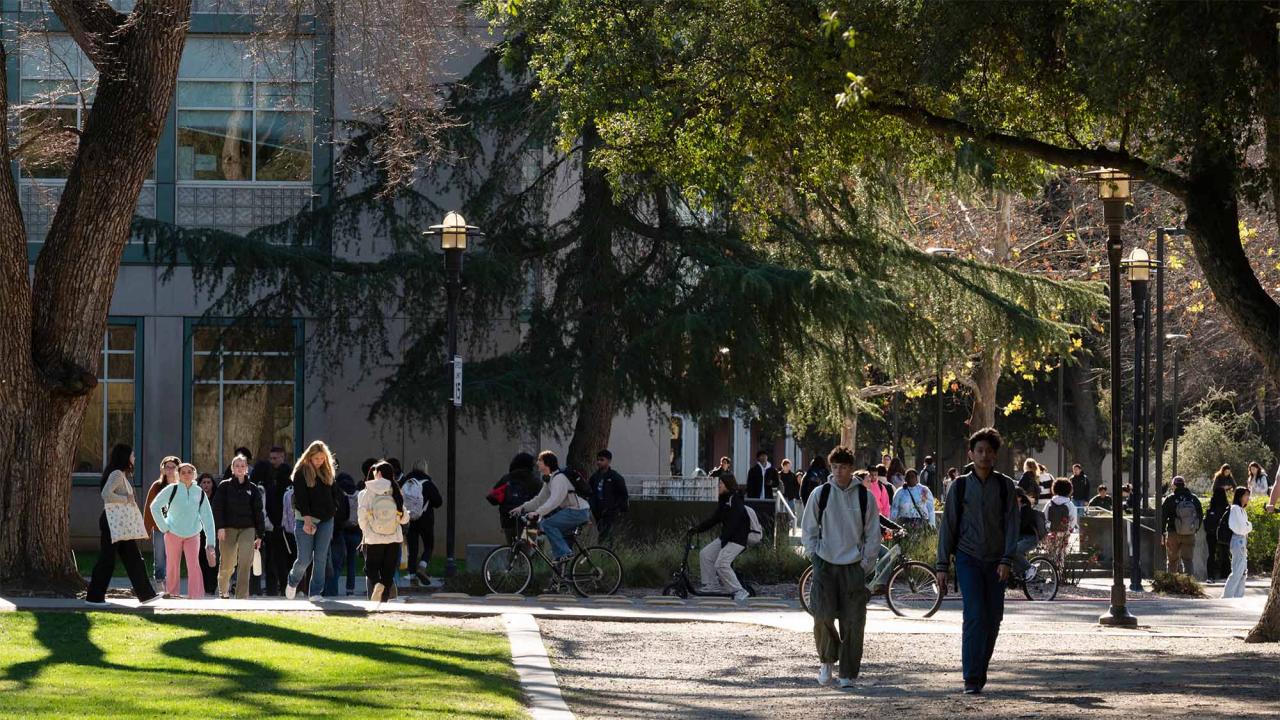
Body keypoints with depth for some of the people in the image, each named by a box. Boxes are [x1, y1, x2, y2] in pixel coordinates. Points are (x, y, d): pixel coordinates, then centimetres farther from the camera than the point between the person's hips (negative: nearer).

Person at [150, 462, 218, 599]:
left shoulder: (200, 493, -3)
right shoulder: (172, 490, -8)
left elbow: (207, 518, -2)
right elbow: (155, 506, -2)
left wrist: (210, 543, -6)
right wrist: (163, 526, -5)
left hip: (192, 535, 0)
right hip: (173, 534, 0)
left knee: (194, 566, -13)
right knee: (172, 566, 6)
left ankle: (196, 597, -13)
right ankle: (172, 593, 21)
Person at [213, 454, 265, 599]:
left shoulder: (252, 488, 9)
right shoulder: (224, 486, 4)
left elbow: (258, 512, 10)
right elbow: (217, 507, -1)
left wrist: (260, 534, 7)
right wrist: (220, 527, -14)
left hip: (247, 529, 1)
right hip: (228, 528, -1)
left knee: (245, 563, -14)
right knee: (227, 565, 3)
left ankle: (242, 597, -13)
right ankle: (223, 591, 29)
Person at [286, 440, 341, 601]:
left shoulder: (329, 472, 9)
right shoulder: (301, 472, -5)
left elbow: (334, 494, 15)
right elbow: (300, 498, -11)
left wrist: (333, 512, 1)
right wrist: (307, 519, -18)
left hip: (326, 521, 4)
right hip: (306, 520, -4)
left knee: (321, 558, 0)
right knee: (304, 558, -3)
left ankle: (316, 592, 5)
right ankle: (292, 582, 25)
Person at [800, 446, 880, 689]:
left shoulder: (864, 496, 3)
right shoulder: (821, 494, 3)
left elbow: (873, 534, 7)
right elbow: (808, 528, 10)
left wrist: (866, 564, 0)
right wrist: (814, 556, 0)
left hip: (853, 567, 0)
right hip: (825, 565, 0)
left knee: (853, 622, -3)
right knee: (823, 616, -11)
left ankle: (848, 674, 4)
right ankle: (826, 659, 14)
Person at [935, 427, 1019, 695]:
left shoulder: (1005, 486, 4)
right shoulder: (960, 486, 3)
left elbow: (1011, 525, 0)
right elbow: (948, 526, 6)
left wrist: (1007, 560, -12)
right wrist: (942, 565, 3)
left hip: (996, 561, 2)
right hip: (968, 559, -2)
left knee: (993, 619, 4)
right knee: (975, 615, -14)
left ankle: (980, 671, 20)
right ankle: (972, 679, -15)